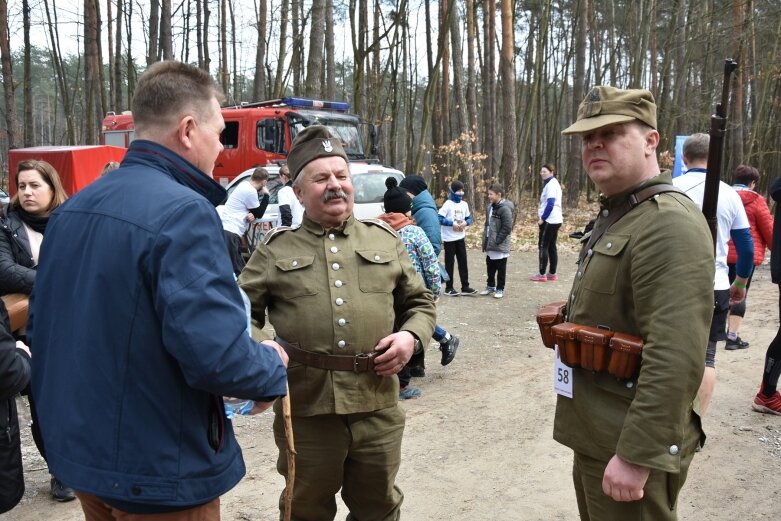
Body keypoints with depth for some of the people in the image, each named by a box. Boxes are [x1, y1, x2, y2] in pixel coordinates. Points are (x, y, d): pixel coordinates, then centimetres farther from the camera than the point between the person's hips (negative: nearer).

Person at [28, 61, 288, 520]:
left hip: (80, 450, 8)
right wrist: (273, 368, -10)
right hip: (157, 471, -7)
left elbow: (41, 327, 12)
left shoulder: (73, 209, 4)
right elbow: (216, 354, -30)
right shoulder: (183, 211, -23)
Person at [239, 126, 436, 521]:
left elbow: (420, 302, 16)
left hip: (377, 407, 2)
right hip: (305, 409, -1)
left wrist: (411, 336, -3)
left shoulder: (384, 239, 9)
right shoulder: (276, 249, 3)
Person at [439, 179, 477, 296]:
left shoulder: (464, 204, 6)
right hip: (449, 238, -6)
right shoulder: (447, 204, -12)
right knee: (449, 263, 1)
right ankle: (449, 288, 9)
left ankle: (465, 287, 14)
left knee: (463, 262, 7)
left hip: (460, 238, 6)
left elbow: (469, 218, 14)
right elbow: (440, 219, -16)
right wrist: (452, 223, -21)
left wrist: (465, 223, -8)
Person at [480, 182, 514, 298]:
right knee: (490, 267, 18)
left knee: (501, 268, 4)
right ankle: (490, 286, 31)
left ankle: (500, 289, 14)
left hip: (500, 246, -8)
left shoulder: (505, 209, -18)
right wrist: (485, 239, 10)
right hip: (490, 245, 8)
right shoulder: (491, 207, 9)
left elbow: (507, 228, -21)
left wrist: (497, 241, -19)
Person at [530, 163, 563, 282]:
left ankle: (542, 274, -6)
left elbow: (550, 204, -20)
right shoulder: (554, 183, 18)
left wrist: (542, 218, -17)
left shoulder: (551, 184, -12)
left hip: (549, 220, -10)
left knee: (543, 246, -7)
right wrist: (542, 216, 16)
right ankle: (552, 274, 15)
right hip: (556, 220, 10)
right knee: (551, 246, 11)